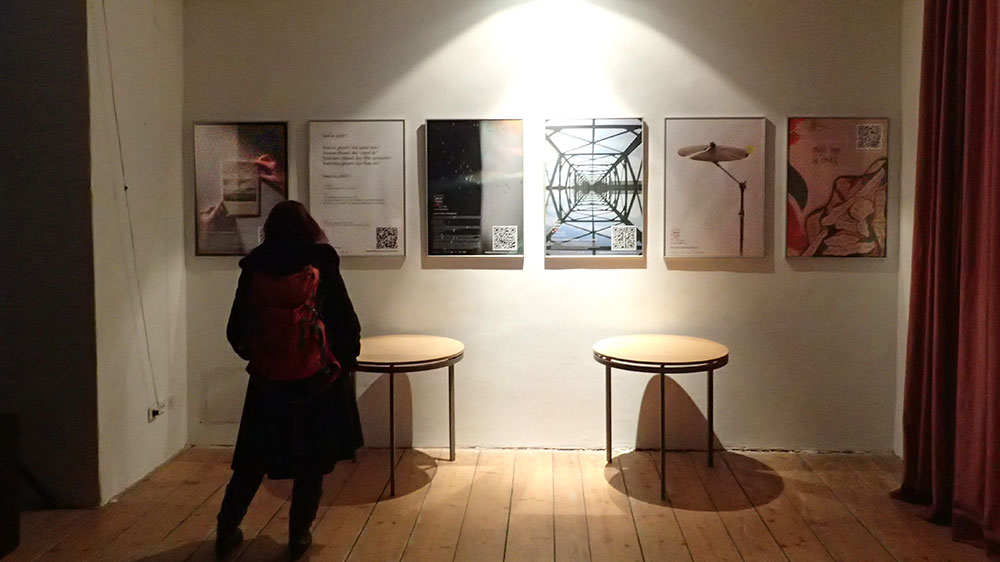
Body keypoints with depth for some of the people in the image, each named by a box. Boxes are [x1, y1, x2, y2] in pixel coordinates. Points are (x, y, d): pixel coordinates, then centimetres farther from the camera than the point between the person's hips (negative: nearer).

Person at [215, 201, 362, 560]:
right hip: (318, 380, -2)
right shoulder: (322, 268, -8)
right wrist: (347, 359, 11)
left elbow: (236, 331, 5)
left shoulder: (254, 271, -1)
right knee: (313, 463, 13)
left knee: (253, 461, 18)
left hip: (268, 380, 2)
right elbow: (348, 325, -7)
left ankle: (226, 531, 26)